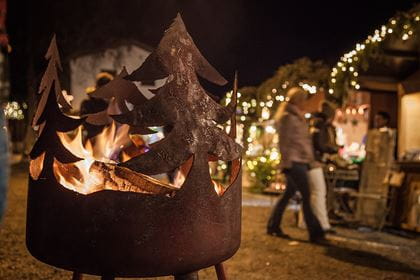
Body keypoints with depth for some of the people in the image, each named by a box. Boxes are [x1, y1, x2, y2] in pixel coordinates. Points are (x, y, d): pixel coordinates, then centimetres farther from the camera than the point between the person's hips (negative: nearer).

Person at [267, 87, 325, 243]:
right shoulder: (287, 117, -7)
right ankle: (315, 234, -5)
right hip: (294, 161, -9)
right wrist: (286, 163, -16)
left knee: (289, 194, 12)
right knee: (306, 196, -9)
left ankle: (273, 227, 21)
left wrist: (309, 159, 16)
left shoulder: (297, 117, 21)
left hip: (302, 161, 9)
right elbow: (284, 141, -12)